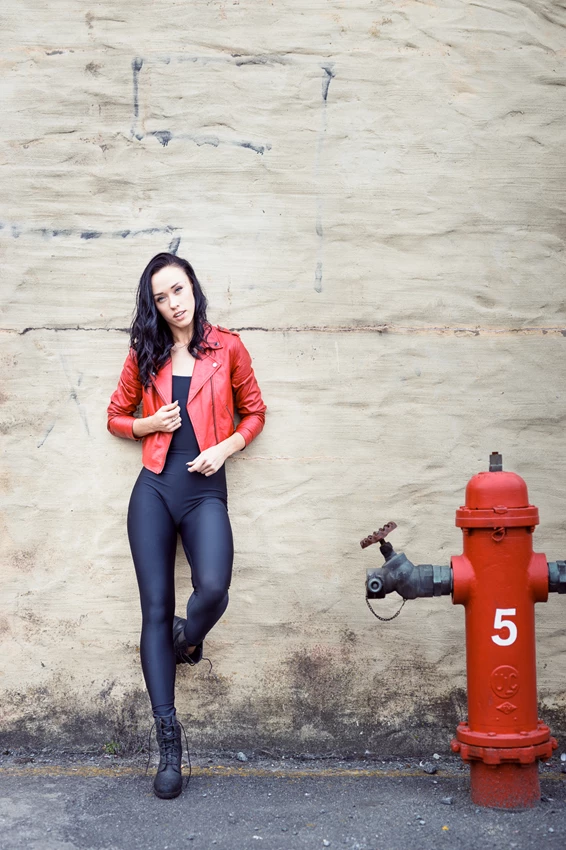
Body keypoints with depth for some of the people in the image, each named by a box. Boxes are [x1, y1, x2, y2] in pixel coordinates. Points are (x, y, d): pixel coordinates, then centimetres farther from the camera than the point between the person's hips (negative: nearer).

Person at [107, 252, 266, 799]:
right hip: (154, 488, 2)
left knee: (213, 589, -27)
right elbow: (116, 415, 19)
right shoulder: (145, 355, 9)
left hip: (205, 488, -2)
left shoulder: (227, 348, 4)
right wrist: (150, 424, -2)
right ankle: (168, 743, 6)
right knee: (155, 609, -2)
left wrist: (226, 447, -4)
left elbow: (254, 412, 13)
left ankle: (187, 639, 13)